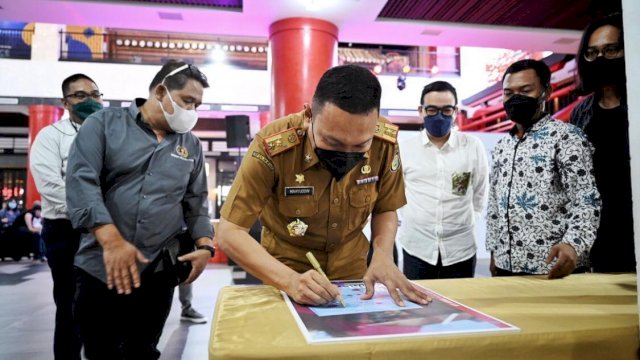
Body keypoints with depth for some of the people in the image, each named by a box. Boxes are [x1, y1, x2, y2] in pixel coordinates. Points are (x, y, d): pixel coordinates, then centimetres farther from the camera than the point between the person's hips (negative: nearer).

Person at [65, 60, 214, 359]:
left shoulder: (191, 145, 10)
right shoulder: (104, 123, -1)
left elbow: (196, 201, 12)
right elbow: (81, 181, -13)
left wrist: (205, 245, -3)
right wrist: (112, 241, -23)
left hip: (158, 271, 3)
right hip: (99, 267, -2)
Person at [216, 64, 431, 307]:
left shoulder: (385, 143, -17)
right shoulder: (273, 146, -27)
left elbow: (385, 209, -1)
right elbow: (229, 233, -23)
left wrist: (383, 256, -20)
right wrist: (290, 281, -35)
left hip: (351, 269, 2)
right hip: (286, 272, -2)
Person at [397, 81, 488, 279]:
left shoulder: (473, 146, -2)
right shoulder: (404, 148, -2)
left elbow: (480, 193, 8)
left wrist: (465, 221, 8)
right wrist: (410, 221, 7)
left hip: (461, 249, 0)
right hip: (417, 249, 0)